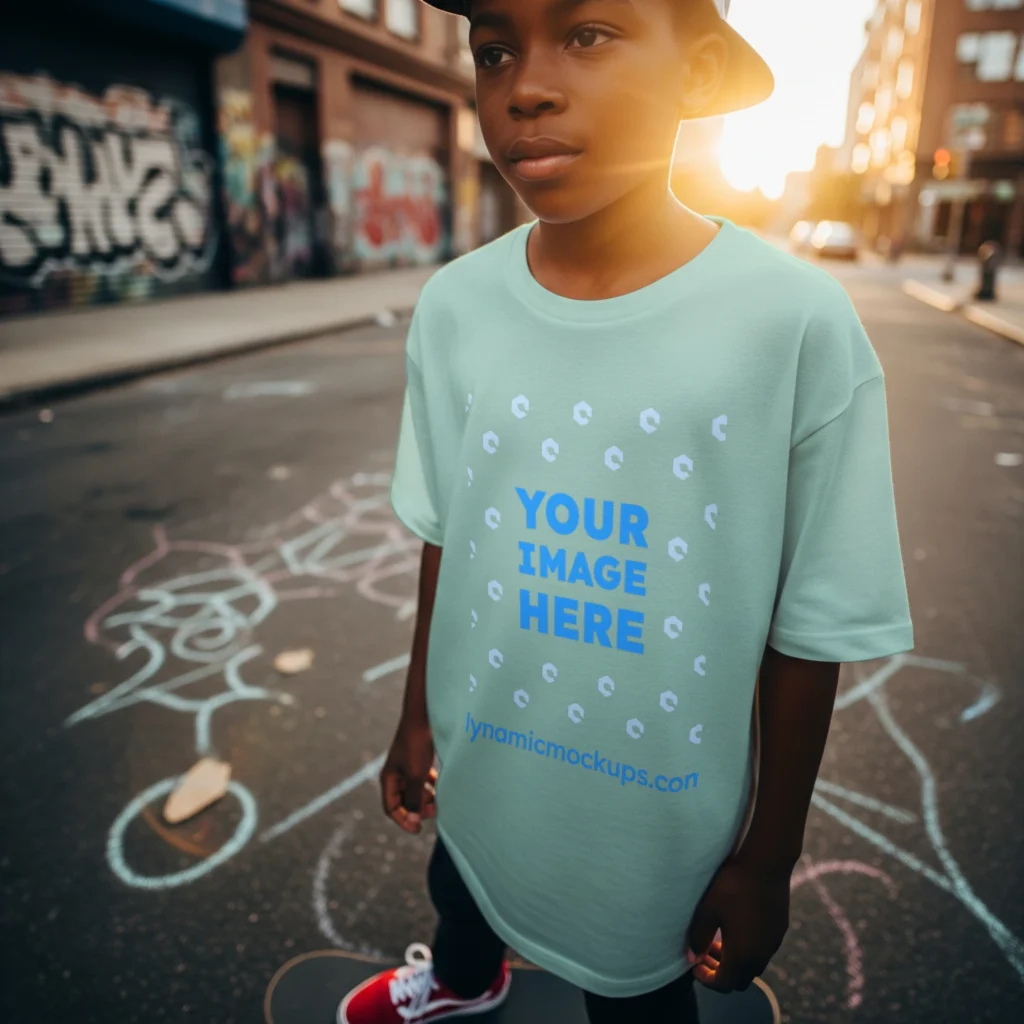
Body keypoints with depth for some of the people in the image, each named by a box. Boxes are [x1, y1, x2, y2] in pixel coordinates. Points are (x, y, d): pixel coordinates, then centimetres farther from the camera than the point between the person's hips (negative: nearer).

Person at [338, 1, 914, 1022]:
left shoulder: (798, 323, -23)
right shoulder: (452, 306, -11)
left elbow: (810, 632, -14)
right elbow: (443, 540, 1)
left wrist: (768, 858, -4)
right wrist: (417, 716, 11)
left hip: (660, 822, -3)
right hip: (478, 780, 5)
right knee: (458, 890, 32)